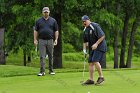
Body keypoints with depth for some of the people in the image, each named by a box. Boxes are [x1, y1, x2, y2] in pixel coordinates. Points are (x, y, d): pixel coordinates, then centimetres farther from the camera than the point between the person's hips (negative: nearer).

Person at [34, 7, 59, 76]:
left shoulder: (53, 21, 6)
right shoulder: (38, 21, 6)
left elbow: (56, 31, 6)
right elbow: (36, 31, 7)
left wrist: (56, 39, -2)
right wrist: (35, 39, -1)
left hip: (50, 40, 1)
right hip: (42, 41, 0)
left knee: (50, 56, 8)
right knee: (42, 56, -5)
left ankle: (51, 70, 17)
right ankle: (42, 71, -7)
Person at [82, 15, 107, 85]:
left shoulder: (95, 26, -15)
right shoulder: (85, 30, 11)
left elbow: (102, 36, -19)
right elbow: (85, 41, 21)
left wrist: (96, 44, -23)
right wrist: (84, 49, 10)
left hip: (99, 47, -8)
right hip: (92, 48, 8)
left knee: (95, 61, -20)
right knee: (90, 63, 2)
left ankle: (101, 77, -8)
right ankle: (91, 79, 5)